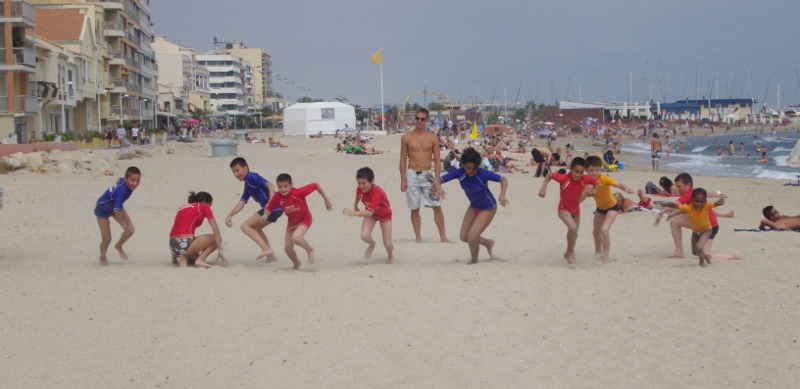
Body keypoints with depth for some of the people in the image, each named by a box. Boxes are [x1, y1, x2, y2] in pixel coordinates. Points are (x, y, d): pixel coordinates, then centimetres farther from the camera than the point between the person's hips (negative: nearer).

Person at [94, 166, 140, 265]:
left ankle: (119, 246, 18)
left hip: (114, 205, 7)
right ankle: (102, 256, 31)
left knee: (130, 229, -10)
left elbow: (119, 180, 7)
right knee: (106, 239, -2)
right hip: (102, 209, -7)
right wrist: (124, 222, -33)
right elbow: (116, 210, -48)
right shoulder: (123, 190, -43)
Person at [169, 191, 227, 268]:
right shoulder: (203, 207, 9)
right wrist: (220, 250, -3)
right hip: (185, 244, -7)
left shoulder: (182, 208, 27)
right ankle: (200, 260, -5)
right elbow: (215, 228, -1)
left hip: (173, 245, 7)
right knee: (217, 238, 14)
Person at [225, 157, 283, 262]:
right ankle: (270, 256, 26)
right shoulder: (247, 185, 23)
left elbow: (270, 185, -18)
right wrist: (229, 215, 14)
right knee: (255, 228, 28)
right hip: (277, 210, 10)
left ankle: (266, 249, -19)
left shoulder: (252, 177, -6)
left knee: (245, 226, -8)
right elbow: (241, 203, 23)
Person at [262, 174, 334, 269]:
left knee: (296, 238, -32)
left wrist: (327, 200, -14)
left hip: (304, 219, -5)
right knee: (287, 248, 2)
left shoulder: (298, 192, -32)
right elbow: (269, 208, -4)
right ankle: (296, 264, 33)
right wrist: (265, 215, -28)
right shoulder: (277, 197, -19)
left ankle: (310, 250, 0)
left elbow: (315, 185, -23)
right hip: (292, 221, 5)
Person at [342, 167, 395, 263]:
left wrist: (353, 213, -57)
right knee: (364, 236, -21)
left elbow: (370, 212, -49)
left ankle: (391, 255, 33)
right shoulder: (360, 189, -24)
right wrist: (355, 206, 18)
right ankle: (372, 245, 15)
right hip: (370, 213, 4)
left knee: (387, 244, -4)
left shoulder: (377, 192, -42)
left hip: (385, 215, -4)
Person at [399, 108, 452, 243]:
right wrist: (403, 180, -2)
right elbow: (403, 160, 4)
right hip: (412, 175, 0)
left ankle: (443, 237, 0)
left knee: (437, 207, -6)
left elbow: (437, 159, 3)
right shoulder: (407, 138, 2)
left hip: (427, 175, 0)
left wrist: (436, 179, -6)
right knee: (415, 209, 5)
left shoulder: (432, 138, 3)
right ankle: (418, 238, 13)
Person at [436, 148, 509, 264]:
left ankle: (474, 260, 18)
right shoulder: (459, 173, -19)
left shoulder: (483, 174, -30)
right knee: (463, 237, 10)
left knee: (471, 238, -13)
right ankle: (488, 243, 36)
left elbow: (504, 180, -19)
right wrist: (439, 189, -38)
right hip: (474, 207, 6)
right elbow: (439, 180, -15)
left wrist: (502, 195, -35)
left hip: (488, 209, -6)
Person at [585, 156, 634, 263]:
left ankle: (605, 258, -14)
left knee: (605, 229, -24)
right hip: (600, 207, 6)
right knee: (596, 231, 22)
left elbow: (618, 184, -43)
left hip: (612, 206, -6)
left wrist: (626, 189, -63)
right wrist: (587, 193, -38)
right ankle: (598, 251, 53)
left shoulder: (604, 179, -31)